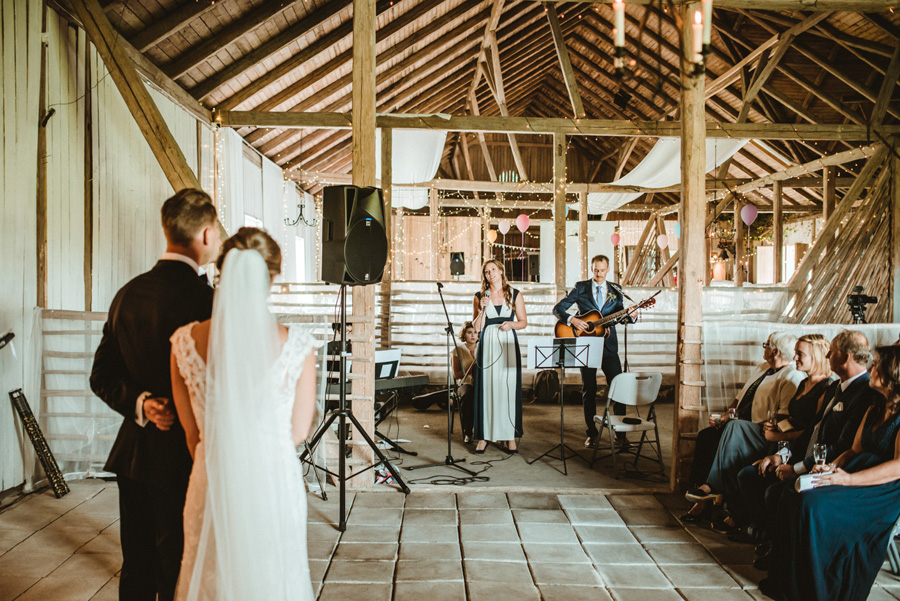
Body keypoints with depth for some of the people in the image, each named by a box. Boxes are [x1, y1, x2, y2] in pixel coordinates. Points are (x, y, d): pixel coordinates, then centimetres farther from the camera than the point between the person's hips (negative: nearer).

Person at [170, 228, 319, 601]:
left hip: (212, 486, 2)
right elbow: (298, 433, -5)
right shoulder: (296, 345, -16)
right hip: (275, 485, -2)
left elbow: (192, 433, 2)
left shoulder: (186, 342, -9)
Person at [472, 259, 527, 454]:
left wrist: (512, 324, -8)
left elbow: (523, 321, 11)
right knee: (486, 388, -2)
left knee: (509, 388, -2)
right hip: (487, 345, 0)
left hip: (508, 345, 0)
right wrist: (482, 310, -8)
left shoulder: (515, 295, 9)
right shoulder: (480, 297, 9)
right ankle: (484, 436, 6)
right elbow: (476, 328, 6)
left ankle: (510, 437, 6)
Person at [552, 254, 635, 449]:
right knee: (589, 389, 5)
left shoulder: (616, 290, 10)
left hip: (608, 345, 1)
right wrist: (572, 320, -17)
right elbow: (558, 308, 0)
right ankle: (592, 433, 15)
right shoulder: (581, 288, 3)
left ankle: (620, 432, 10)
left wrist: (631, 316, -11)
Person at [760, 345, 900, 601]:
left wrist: (848, 479, -23)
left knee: (815, 503, -28)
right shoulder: (875, 409, 18)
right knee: (800, 498, -19)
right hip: (859, 478, 7)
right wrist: (832, 467, -2)